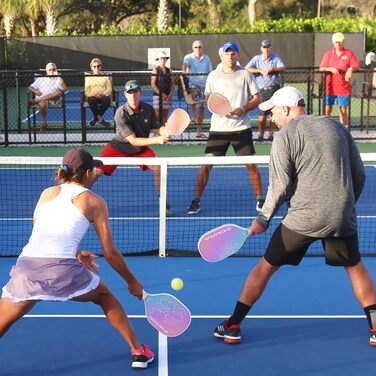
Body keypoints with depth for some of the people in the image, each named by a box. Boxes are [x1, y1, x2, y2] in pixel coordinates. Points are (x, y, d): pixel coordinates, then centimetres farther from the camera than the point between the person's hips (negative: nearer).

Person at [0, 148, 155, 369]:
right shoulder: (95, 202, 10)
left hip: (27, 267, 2)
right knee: (105, 297, 27)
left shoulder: (48, 192, 18)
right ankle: (138, 352, 30)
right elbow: (110, 253, 10)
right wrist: (132, 282, 21)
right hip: (63, 269, -2)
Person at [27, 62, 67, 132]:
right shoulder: (40, 79, 26)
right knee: (42, 103, -40)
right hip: (41, 100, 0)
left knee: (59, 92, -36)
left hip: (54, 100, 0)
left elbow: (63, 89, 0)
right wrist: (35, 91, -2)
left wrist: (59, 77, -3)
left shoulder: (58, 79, 20)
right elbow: (30, 87, 21)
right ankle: (44, 121, -22)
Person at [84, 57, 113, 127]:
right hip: (93, 97, 0)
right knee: (91, 100, -37)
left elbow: (109, 90, 2)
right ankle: (100, 119, -19)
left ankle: (95, 118, -18)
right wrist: (94, 94, -17)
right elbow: (86, 91, 3)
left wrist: (103, 94, -18)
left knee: (107, 100, -36)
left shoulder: (106, 76, 10)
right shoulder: (88, 77, 11)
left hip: (104, 96, 0)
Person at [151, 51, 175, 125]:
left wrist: (170, 94, -5)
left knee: (165, 116, 6)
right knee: (157, 115, -10)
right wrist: (161, 94, -16)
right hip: (158, 95, -4)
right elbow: (153, 85, -7)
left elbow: (172, 83, 11)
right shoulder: (155, 70, 0)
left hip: (167, 96, 4)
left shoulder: (169, 70, 13)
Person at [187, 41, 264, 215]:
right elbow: (208, 98, 11)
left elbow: (257, 98, 4)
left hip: (241, 127, -1)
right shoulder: (213, 75, 7)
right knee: (206, 164, -4)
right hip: (218, 128, 1)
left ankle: (260, 199, 15)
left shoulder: (245, 74, 4)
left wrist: (243, 109, -13)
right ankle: (196, 201, 5)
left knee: (251, 164, 0)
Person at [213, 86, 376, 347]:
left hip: (302, 218, -4)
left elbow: (279, 186, -10)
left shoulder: (285, 136, -4)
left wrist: (263, 219, 2)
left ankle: (233, 326, 14)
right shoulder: (336, 127, 10)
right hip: (343, 218, 4)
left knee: (265, 267, 10)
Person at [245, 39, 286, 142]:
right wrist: (260, 71, -15)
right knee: (262, 116, -8)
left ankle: (271, 134, 13)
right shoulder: (257, 58, 7)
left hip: (275, 90, 1)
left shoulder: (275, 57, 8)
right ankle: (261, 135, 6)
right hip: (263, 90, -1)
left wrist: (271, 69, -18)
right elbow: (247, 68, -5)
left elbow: (283, 68, -4)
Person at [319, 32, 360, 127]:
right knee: (327, 109, 0)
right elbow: (321, 68, 2)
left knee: (343, 111, 3)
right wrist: (330, 69, -17)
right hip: (330, 87, 1)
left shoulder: (349, 53, 3)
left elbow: (356, 66, -3)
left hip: (343, 87, -1)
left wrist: (351, 69, -25)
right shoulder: (328, 53, 7)